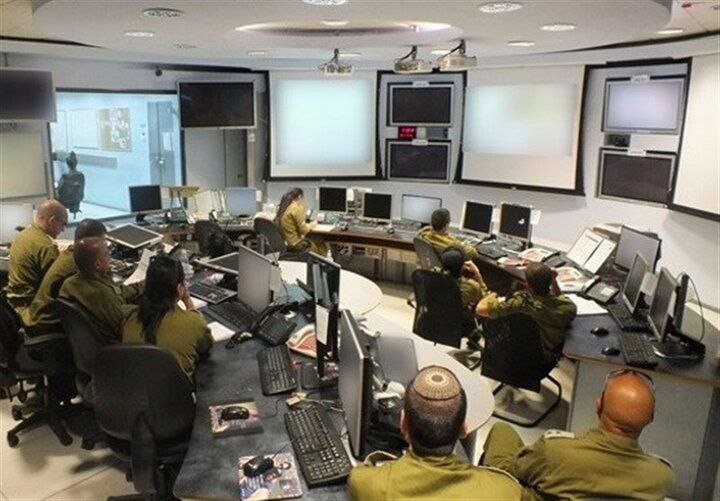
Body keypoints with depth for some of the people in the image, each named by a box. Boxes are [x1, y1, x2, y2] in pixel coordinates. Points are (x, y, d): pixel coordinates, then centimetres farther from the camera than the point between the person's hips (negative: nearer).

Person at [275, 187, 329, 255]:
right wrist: (311, 225, 2)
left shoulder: (282, 208, 10)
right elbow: (304, 230, -16)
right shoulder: (296, 208, -16)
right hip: (294, 244, -9)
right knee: (323, 246, 6)